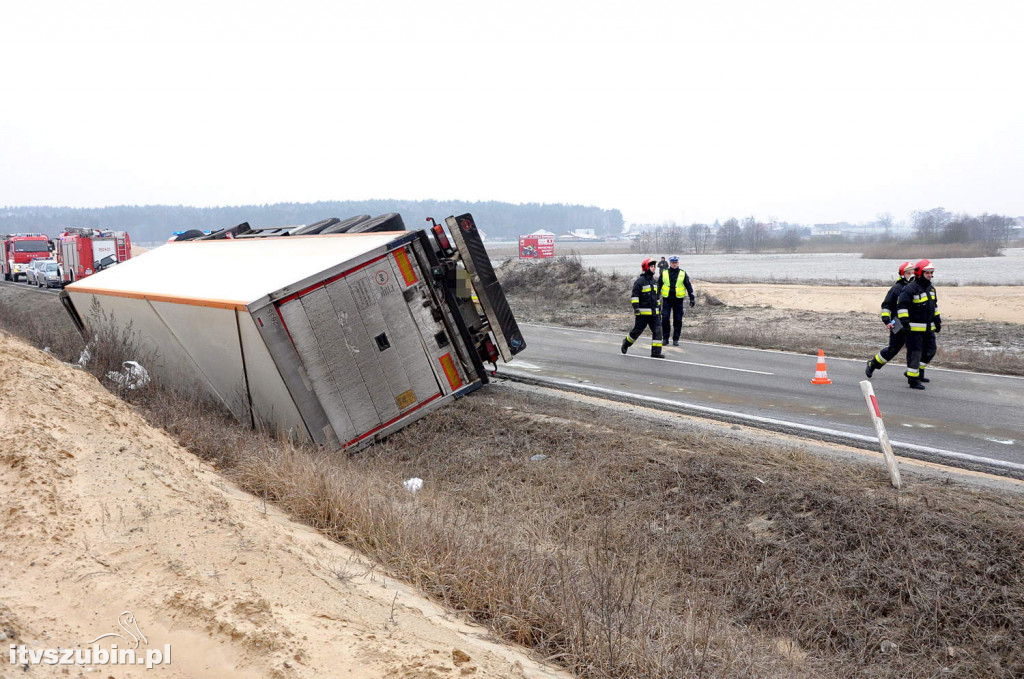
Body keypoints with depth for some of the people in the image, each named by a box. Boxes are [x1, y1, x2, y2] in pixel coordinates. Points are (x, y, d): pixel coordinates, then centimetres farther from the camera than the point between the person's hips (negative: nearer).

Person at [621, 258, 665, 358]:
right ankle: (626, 343, 29)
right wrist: (635, 307, -21)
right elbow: (634, 296, -12)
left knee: (657, 331, -4)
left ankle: (656, 352, -3)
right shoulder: (640, 281, -9)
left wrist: (659, 308, 25)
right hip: (643, 312, -7)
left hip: (654, 312, 7)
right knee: (637, 330, 3)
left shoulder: (654, 281, 16)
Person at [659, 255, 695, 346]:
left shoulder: (683, 274, 4)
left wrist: (692, 298, 2)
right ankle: (665, 338, 4)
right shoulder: (664, 273, 5)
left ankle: (675, 339, 11)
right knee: (665, 318, -8)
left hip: (678, 300, 0)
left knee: (678, 320, 2)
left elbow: (688, 286, 7)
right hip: (666, 299, 0)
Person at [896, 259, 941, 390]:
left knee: (930, 351, 16)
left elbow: (934, 305, 27)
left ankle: (919, 373, 33)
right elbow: (901, 305, -19)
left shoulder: (931, 288, 14)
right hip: (914, 328, -9)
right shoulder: (911, 288, -15)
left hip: (928, 328, 9)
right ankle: (913, 380, -1)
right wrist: (905, 321, -25)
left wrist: (937, 320, 28)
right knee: (915, 353, -6)